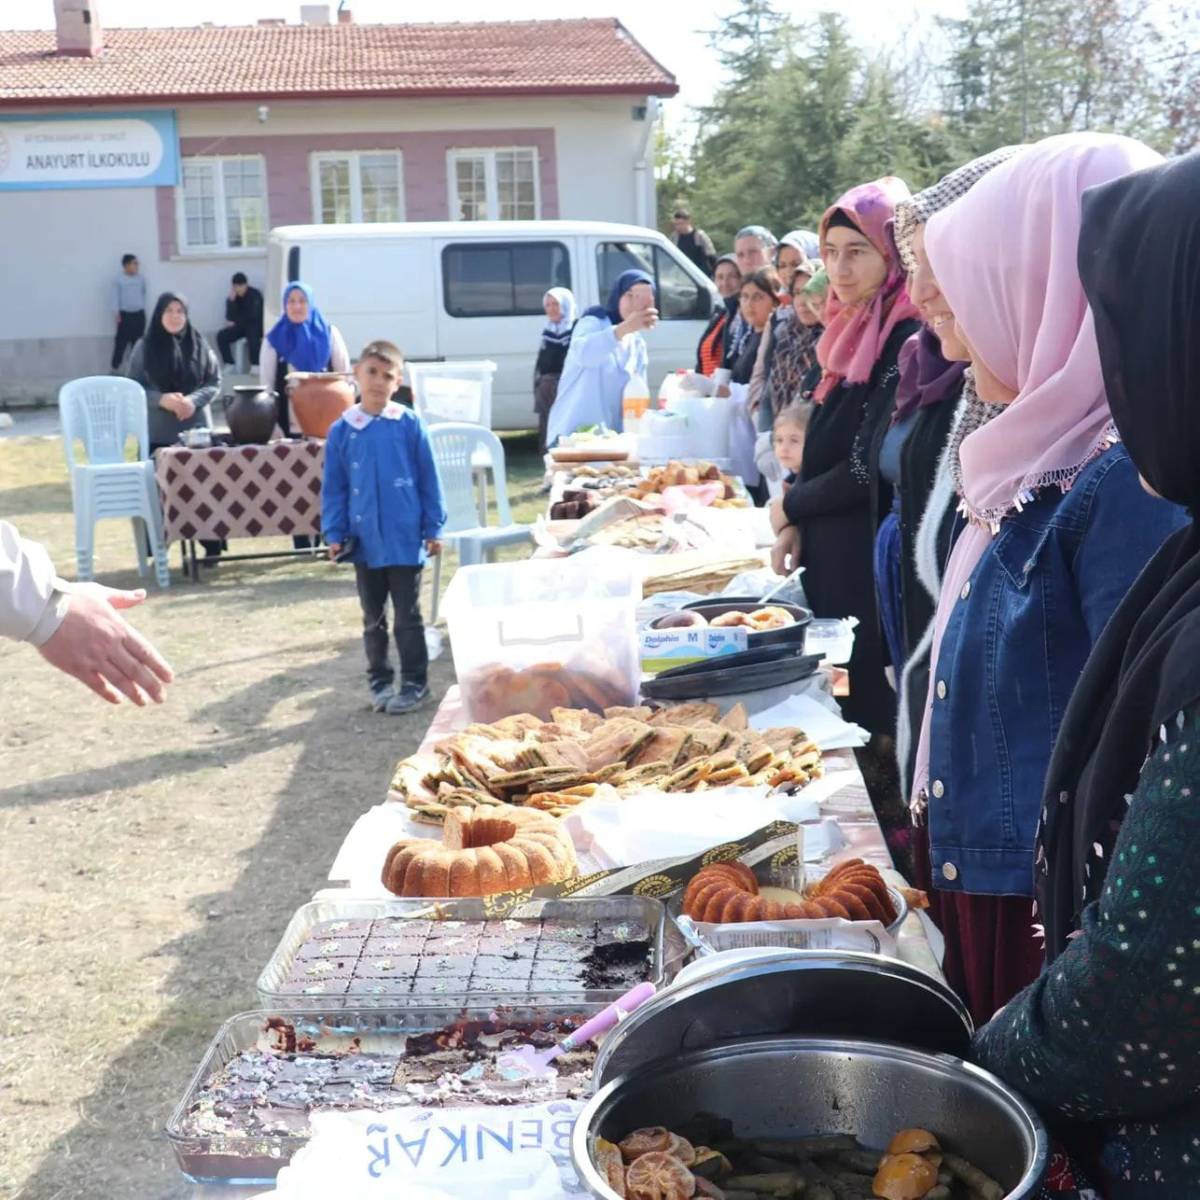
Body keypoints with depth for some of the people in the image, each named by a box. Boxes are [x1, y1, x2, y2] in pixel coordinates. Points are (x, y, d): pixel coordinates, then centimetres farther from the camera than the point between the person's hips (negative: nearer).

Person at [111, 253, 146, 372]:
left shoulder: (141, 278, 4)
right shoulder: (118, 279, -5)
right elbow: (115, 296, -4)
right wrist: (117, 313, -8)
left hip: (139, 314, 3)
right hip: (125, 314, -3)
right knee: (121, 342, -4)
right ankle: (115, 367, -1)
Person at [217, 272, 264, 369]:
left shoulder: (255, 295, -10)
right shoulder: (232, 297, 0)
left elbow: (253, 316, -14)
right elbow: (230, 317, -9)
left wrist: (236, 321, -6)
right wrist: (231, 300, -22)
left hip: (255, 326, -5)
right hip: (240, 326, 5)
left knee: (252, 336, -38)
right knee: (221, 336, -18)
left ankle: (255, 365, -28)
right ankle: (229, 365, -12)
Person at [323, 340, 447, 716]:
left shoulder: (410, 425, -7)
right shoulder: (342, 431, -1)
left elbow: (428, 479, -2)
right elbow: (333, 488, 5)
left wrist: (433, 528, -2)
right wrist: (334, 534, 0)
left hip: (405, 540, -2)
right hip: (365, 541, 3)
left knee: (407, 618, 7)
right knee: (373, 620, 14)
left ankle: (414, 683, 17)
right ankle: (379, 681, 26)